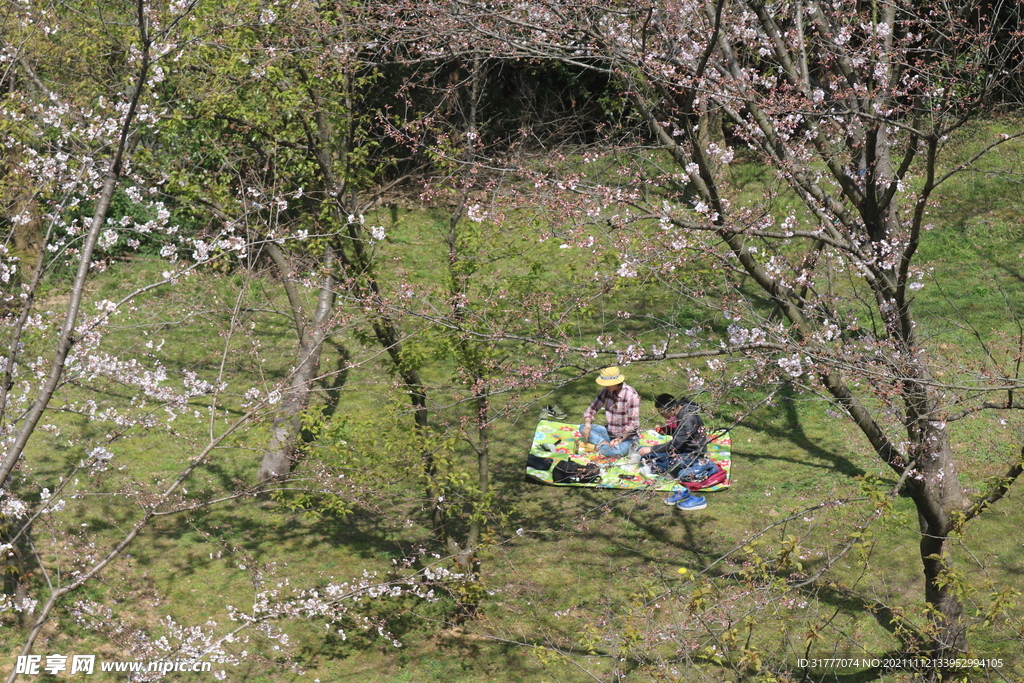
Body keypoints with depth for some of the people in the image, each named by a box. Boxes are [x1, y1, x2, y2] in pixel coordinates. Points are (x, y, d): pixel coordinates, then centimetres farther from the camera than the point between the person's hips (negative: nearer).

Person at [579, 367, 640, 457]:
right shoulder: (606, 391, -3)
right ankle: (604, 443, -21)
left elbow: (633, 423, -19)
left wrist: (620, 439, -24)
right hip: (610, 432, 7)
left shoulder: (631, 395, -20)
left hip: (628, 435, -7)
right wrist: (587, 425, -11)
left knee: (616, 452, -37)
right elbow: (592, 408, 6)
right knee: (582, 427, -6)